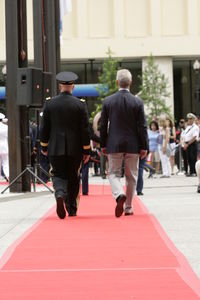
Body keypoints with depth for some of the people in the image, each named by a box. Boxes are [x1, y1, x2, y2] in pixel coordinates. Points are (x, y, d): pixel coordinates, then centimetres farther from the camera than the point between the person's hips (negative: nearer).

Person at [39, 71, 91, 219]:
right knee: (73, 178, 12)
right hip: (75, 149, 0)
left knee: (58, 175, 7)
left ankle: (60, 195, -25)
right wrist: (87, 151, 2)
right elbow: (85, 129, -4)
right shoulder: (80, 104, -5)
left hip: (55, 148, 0)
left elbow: (44, 128, 2)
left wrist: (44, 147, 14)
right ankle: (72, 209, 18)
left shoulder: (49, 104, -2)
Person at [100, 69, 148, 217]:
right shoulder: (138, 102, -5)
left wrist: (103, 145, 10)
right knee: (131, 176, 11)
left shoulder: (108, 101, -3)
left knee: (113, 173, 8)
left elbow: (103, 125, 1)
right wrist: (144, 147, 1)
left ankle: (119, 195, -21)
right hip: (133, 145, 0)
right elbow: (142, 126, -5)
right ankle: (128, 207, 15)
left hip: (114, 144, 0)